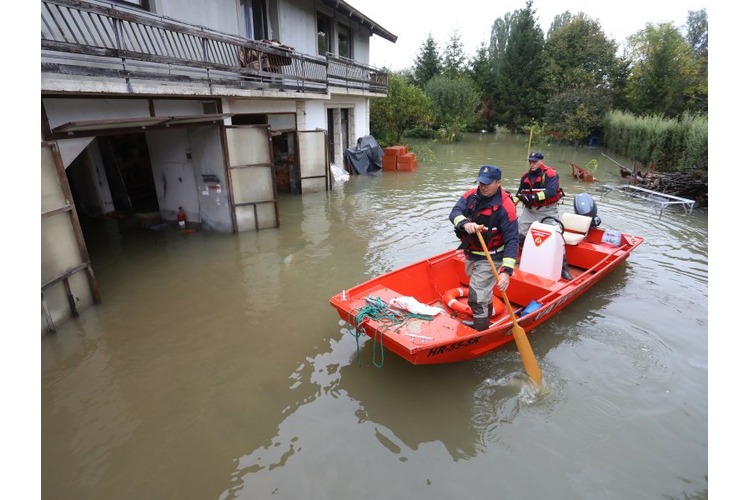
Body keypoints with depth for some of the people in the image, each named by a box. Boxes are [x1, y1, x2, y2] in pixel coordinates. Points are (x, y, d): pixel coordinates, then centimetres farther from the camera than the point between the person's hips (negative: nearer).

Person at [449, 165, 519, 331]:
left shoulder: (505, 206, -21)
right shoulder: (471, 195, -6)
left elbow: (512, 241, -23)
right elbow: (454, 213, -18)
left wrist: (506, 271, -32)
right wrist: (465, 222, -42)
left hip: (490, 259, -6)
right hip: (471, 254, 6)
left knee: (476, 298, -8)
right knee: (483, 289, 27)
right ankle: (487, 316, 52)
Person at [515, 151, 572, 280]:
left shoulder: (550, 174, -11)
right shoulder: (526, 176, 9)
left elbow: (551, 191, -26)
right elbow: (520, 192, 17)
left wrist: (533, 197, -33)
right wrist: (513, 201, 0)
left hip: (548, 211, -5)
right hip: (530, 210, 6)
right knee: (518, 233, 1)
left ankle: (563, 266, 6)